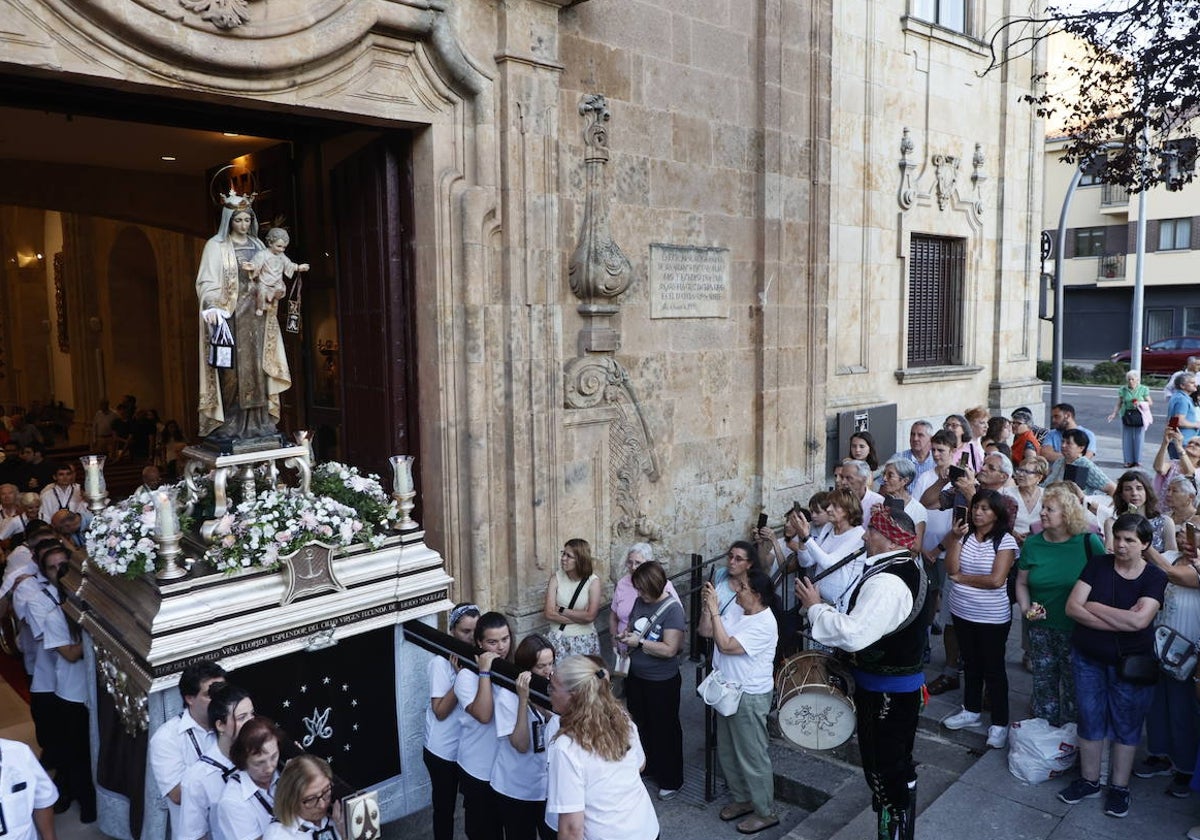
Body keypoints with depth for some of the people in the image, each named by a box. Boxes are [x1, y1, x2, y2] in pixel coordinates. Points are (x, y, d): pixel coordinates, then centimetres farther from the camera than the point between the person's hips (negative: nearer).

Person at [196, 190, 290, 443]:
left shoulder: (258, 245, 16)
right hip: (229, 315, -5)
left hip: (256, 316, 5)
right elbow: (207, 282, -10)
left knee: (258, 368, 3)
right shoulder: (216, 246, -1)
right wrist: (212, 308, -25)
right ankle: (228, 425, -4)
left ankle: (258, 421, 7)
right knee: (231, 369, -7)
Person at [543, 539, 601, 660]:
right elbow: (548, 613, -11)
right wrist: (580, 618, -14)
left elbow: (590, 616, -16)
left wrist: (560, 610, -12)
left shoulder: (593, 581, -8)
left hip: (584, 641, -1)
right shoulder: (556, 577, -4)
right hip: (558, 639, 1)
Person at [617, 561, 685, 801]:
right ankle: (644, 766, 43)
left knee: (664, 729, 9)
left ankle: (671, 780, 25)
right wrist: (626, 635, -8)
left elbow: (670, 649, -26)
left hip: (662, 681, -7)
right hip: (636, 675, 7)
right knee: (639, 724, 21)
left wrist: (639, 642, -23)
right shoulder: (640, 601, -2)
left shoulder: (672, 609, -22)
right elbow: (631, 625, 14)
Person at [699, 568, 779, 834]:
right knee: (727, 752, 20)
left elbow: (726, 646, -29)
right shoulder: (738, 613, 3)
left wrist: (714, 610, -28)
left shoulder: (764, 624, -24)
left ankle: (765, 812, 19)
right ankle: (742, 799, 38)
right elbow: (705, 632, 7)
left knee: (752, 756, 4)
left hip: (749, 697, -9)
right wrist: (707, 606, -8)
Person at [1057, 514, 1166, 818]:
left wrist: (1094, 607, -17)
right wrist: (1122, 620, -20)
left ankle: (1119, 787, 28)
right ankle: (1089, 781, 28)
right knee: (1090, 720, 11)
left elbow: (1140, 619, -24)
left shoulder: (1155, 577, -9)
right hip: (1088, 658, 1)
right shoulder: (1097, 565, -6)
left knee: (1126, 725, 11)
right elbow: (1072, 607, -13)